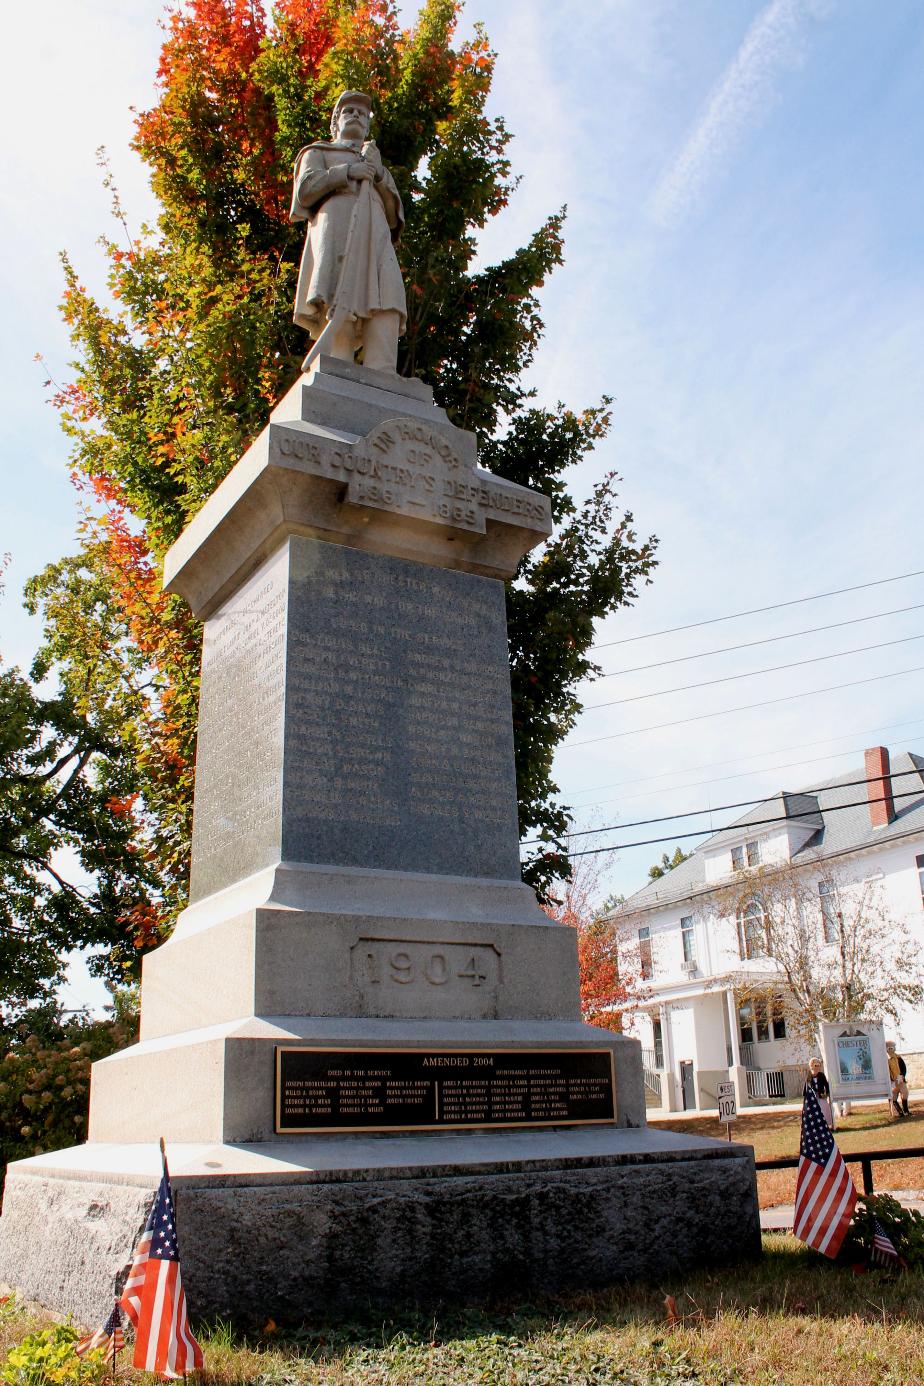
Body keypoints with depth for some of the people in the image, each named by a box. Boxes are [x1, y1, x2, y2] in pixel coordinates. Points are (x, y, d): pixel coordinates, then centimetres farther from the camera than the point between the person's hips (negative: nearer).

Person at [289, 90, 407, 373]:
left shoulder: (378, 166, 40)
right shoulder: (318, 153, 31)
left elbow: (395, 216, 24)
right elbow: (305, 190, 10)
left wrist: (378, 174, 10)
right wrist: (347, 173, 1)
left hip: (376, 238, 3)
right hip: (336, 230, -3)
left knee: (387, 313, -25)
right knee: (338, 312, -28)